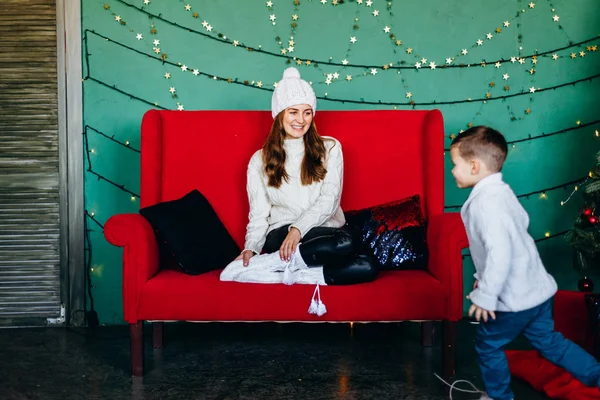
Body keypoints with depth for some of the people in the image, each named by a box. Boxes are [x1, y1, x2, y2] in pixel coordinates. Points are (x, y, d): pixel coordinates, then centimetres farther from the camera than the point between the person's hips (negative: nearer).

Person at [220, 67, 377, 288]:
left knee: (368, 267, -31)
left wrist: (298, 228, -19)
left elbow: (330, 199, -3)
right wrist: (251, 247, -13)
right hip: (281, 235, -3)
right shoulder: (260, 160, 10)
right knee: (346, 243, -34)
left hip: (326, 232, 4)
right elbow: (258, 215, 7)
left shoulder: (330, 148, 9)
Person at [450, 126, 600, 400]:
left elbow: (499, 254, -32)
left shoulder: (484, 203, -25)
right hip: (536, 288, 9)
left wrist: (485, 295, -22)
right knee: (547, 341, 24)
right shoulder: (502, 191, 5)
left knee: (488, 345, 13)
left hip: (514, 298, -9)